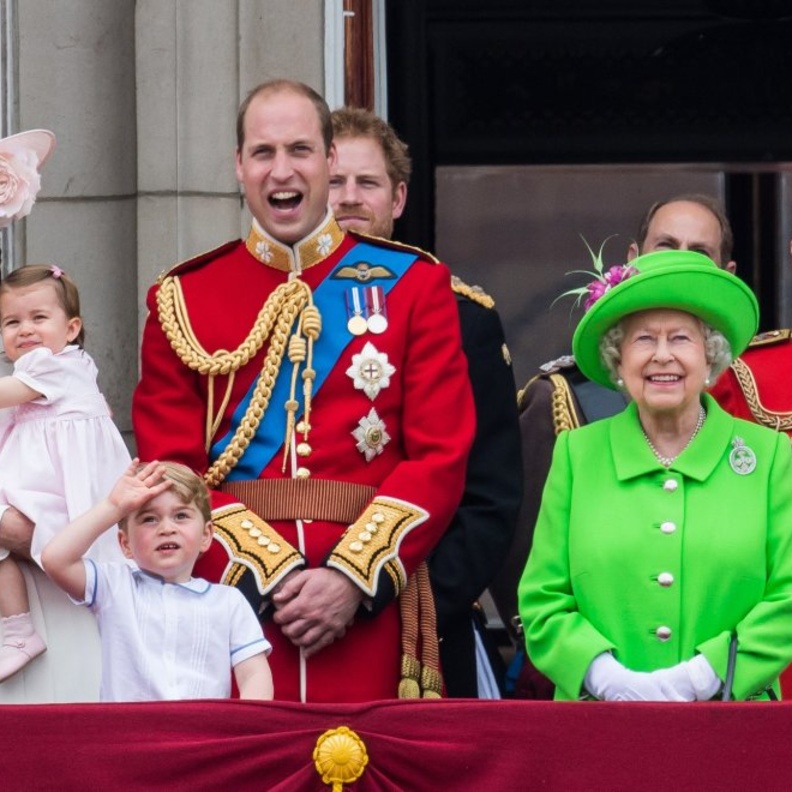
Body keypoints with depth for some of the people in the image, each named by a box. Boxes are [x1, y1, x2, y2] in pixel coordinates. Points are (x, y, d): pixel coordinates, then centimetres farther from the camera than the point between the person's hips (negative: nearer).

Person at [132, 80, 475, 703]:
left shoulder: (413, 285, 7)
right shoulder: (183, 300, 8)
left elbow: (441, 457, 0)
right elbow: (171, 471, 2)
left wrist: (352, 579, -12)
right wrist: (274, 578, -11)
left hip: (369, 617, 0)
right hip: (233, 603, 0)